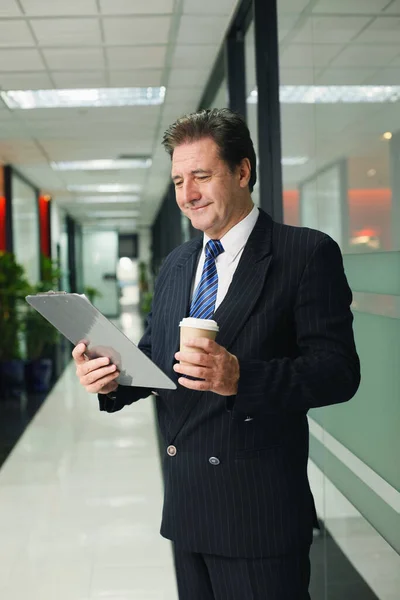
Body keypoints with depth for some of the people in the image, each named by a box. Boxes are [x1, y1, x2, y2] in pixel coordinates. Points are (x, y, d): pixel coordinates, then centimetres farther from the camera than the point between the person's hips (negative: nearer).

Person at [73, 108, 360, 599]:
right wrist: (111, 378, -6)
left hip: (261, 509, -6)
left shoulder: (308, 253, -9)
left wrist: (241, 377, -30)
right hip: (186, 504, 6)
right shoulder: (175, 265, 12)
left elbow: (339, 369, -15)